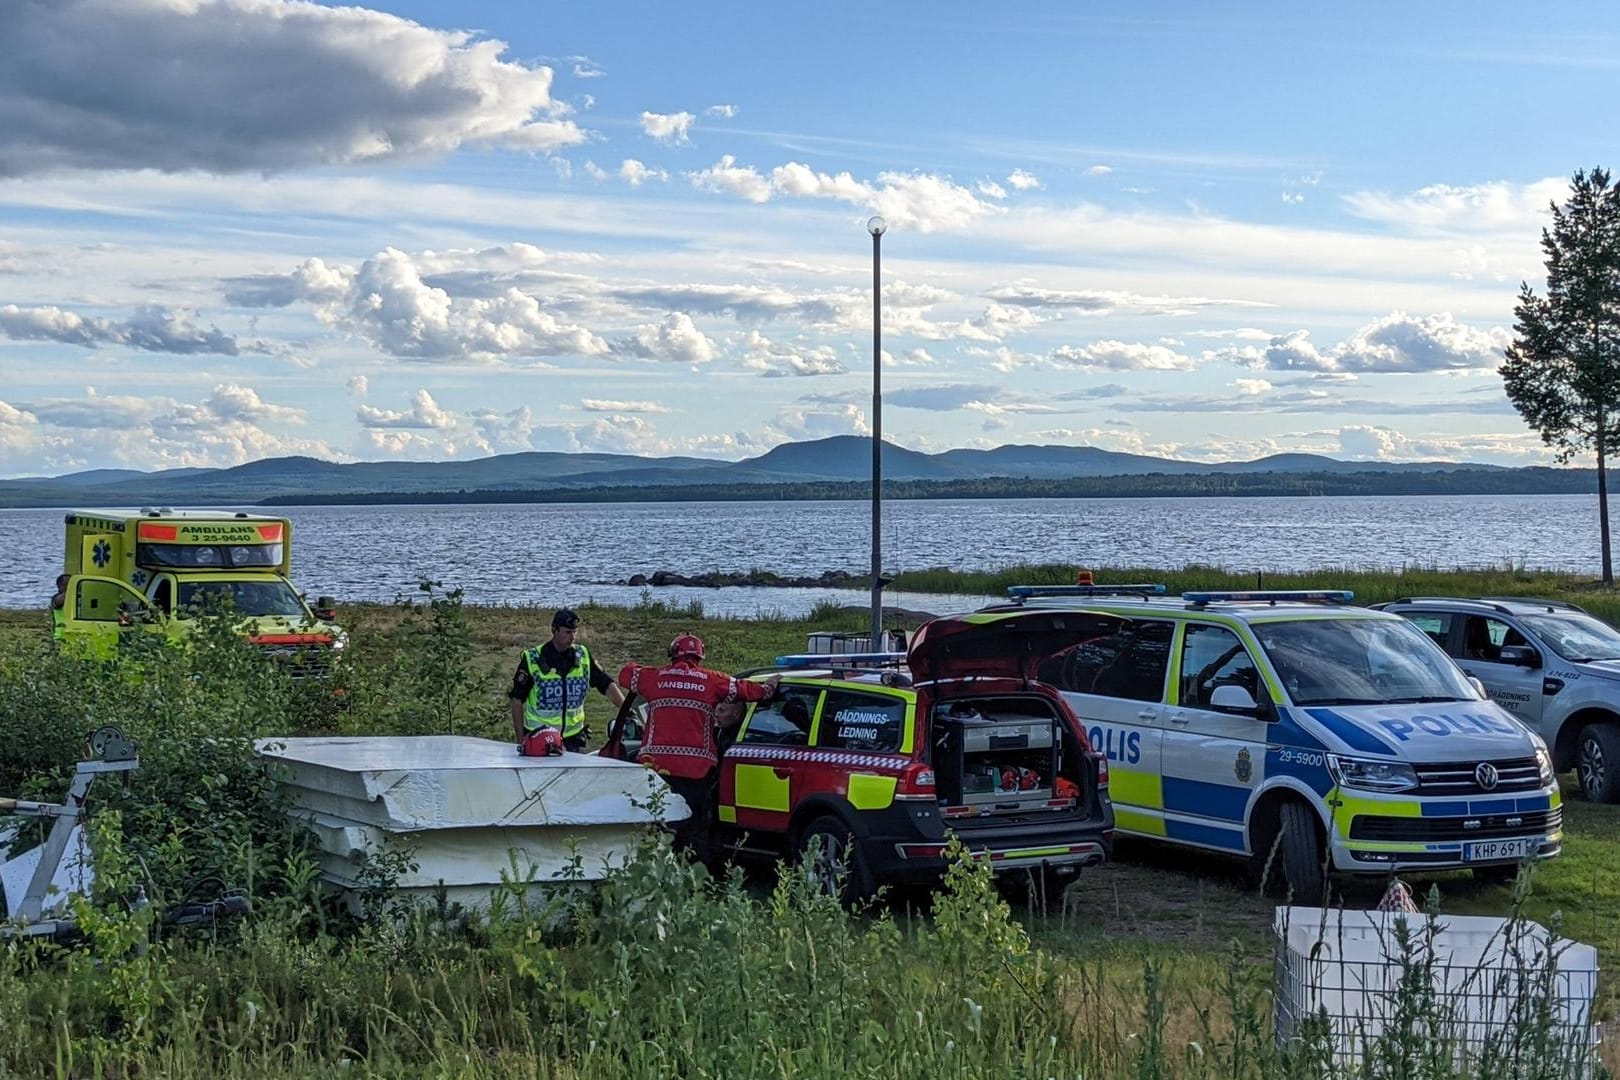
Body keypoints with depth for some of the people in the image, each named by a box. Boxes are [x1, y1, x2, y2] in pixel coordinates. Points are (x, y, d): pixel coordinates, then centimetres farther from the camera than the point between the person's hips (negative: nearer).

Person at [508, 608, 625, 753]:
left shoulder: (583, 656, 5)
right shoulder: (532, 659, -7)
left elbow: (607, 685, 6)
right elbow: (517, 700, -3)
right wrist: (520, 740, -7)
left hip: (573, 738, 3)